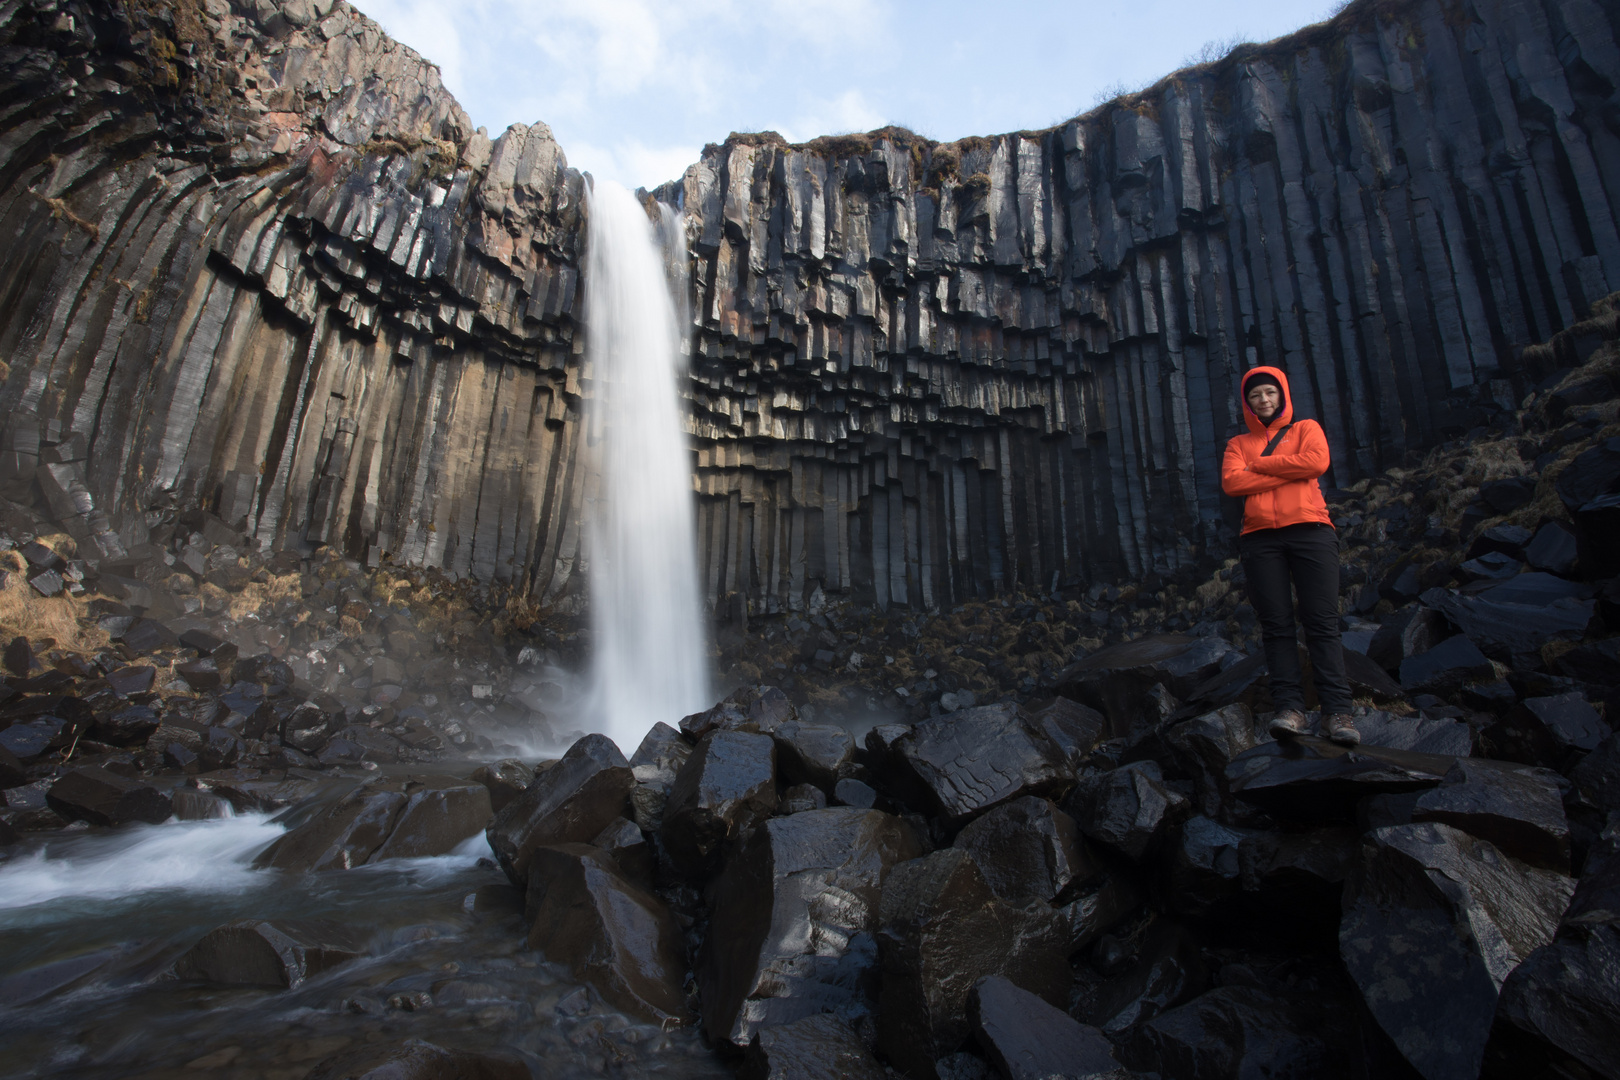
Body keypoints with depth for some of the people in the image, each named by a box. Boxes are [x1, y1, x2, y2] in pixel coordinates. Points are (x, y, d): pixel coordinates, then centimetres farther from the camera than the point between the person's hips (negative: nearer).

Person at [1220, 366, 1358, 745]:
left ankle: (1337, 710, -8)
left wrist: (1259, 464, 2)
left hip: (1310, 530, -1)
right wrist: (1290, 472, -3)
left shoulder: (1306, 428, 18)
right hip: (1260, 538, 1)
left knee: (1322, 623, -8)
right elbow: (1231, 481, -1)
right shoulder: (1239, 443, 19)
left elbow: (1317, 461, -4)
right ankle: (1289, 707, -6)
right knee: (1276, 626, -5)